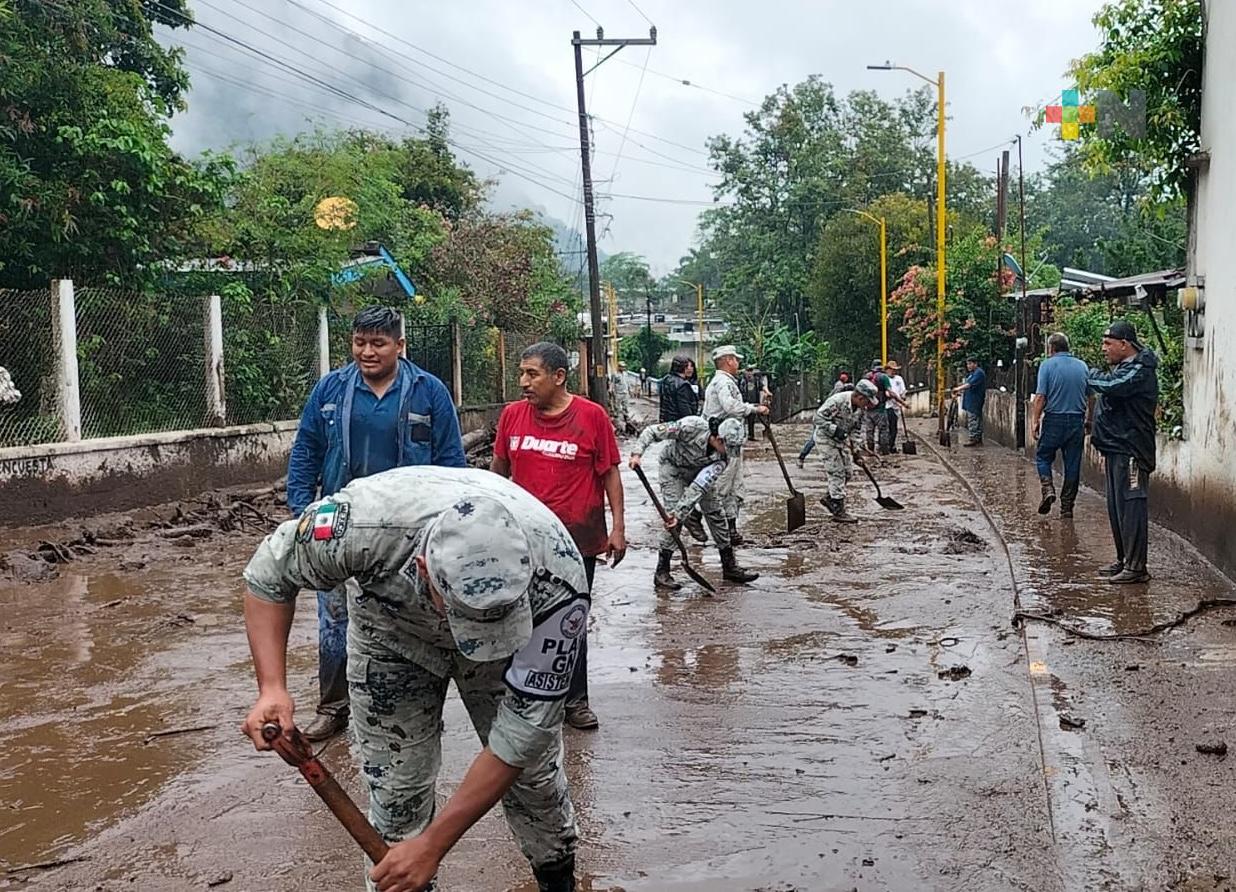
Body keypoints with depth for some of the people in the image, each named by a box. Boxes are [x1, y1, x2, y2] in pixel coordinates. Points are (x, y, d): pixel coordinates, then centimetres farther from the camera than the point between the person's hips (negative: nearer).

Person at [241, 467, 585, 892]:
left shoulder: (558, 577, -40)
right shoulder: (360, 521, -41)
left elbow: (523, 728, -31)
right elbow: (269, 575, -19)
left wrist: (432, 844, -30)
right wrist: (272, 687, -33)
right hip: (392, 627, 0)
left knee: (534, 767, 7)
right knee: (396, 784, -3)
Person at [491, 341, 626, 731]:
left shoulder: (591, 416, -7)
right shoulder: (512, 415, 2)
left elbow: (610, 474, -1)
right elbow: (499, 470, 14)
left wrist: (617, 527, -5)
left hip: (578, 541, -2)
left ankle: (575, 700, 24)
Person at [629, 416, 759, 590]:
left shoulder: (722, 458, -26)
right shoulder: (693, 427, -37)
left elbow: (700, 487, -33)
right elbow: (652, 432, -31)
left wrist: (679, 512, -40)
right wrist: (637, 453, -45)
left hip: (700, 471, 4)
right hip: (673, 467, -4)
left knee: (715, 514, 3)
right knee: (672, 513, -17)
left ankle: (729, 567, 18)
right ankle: (661, 573, -9)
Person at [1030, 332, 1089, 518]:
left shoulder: (1048, 365, -5)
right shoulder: (1082, 366, 7)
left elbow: (1040, 397, -11)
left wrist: (1035, 421, -6)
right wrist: (1088, 421, 20)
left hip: (1054, 419, -3)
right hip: (1077, 420, 3)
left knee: (1043, 456, 14)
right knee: (1073, 463, 8)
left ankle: (1048, 488, -9)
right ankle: (1067, 506, 11)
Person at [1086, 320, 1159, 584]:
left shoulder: (1139, 371, -14)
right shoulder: (1122, 367, 18)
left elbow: (1110, 386, -29)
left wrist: (1093, 376, -10)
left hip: (1131, 451, -10)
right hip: (1116, 449, 10)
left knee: (1131, 507, -9)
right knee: (1116, 508, 15)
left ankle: (1136, 567, -6)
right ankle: (1124, 560, 23)